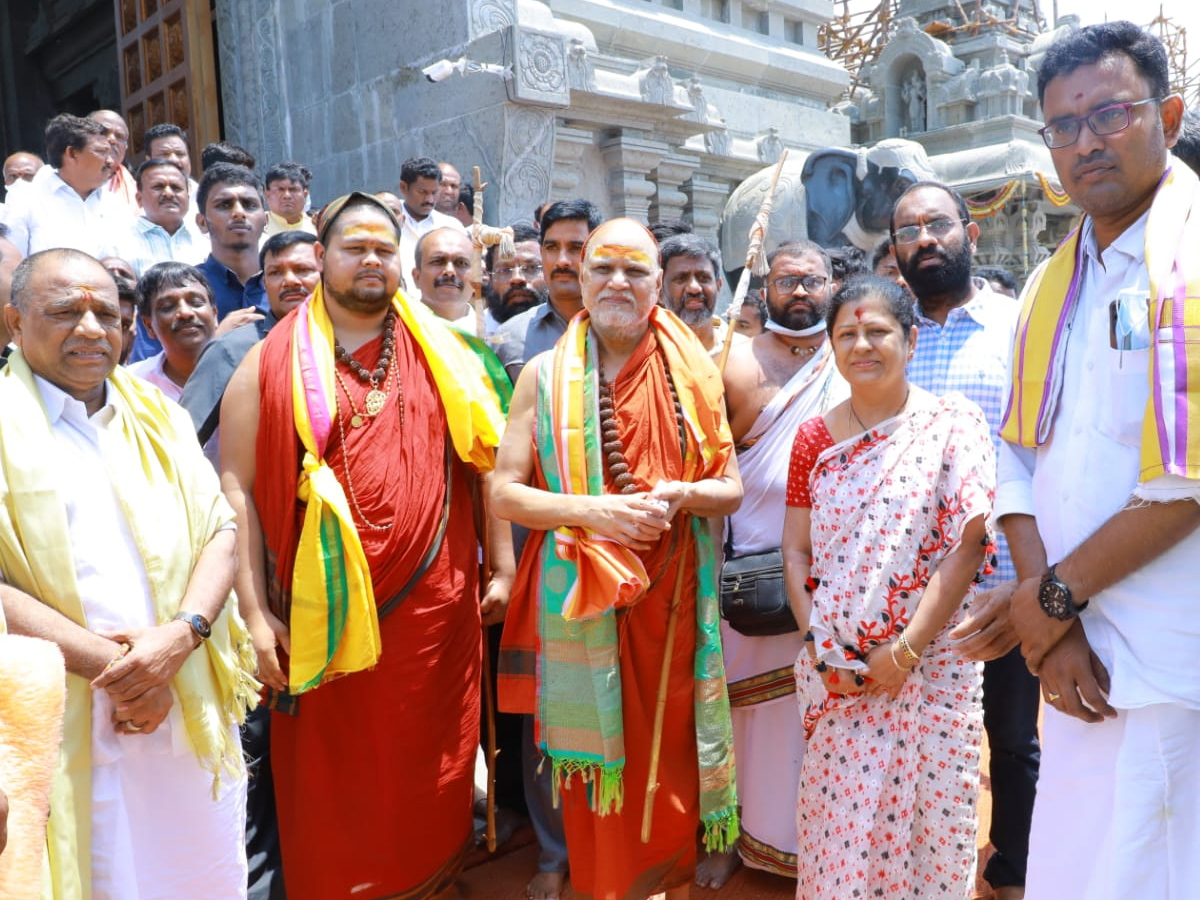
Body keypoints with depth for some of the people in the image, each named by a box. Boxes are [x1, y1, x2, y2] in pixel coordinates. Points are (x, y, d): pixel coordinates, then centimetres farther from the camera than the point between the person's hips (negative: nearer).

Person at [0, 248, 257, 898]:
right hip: (62, 725, -4)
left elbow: (219, 529, 5)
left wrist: (180, 636, -11)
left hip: (190, 716, 4)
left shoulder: (157, 416, 12)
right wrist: (106, 662, -15)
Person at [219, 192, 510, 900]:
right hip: (322, 617, -1)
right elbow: (237, 487, -2)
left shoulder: (439, 354, 7)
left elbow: (487, 461, 8)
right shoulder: (272, 362, 2)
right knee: (332, 782, 12)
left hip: (434, 608, 2)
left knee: (429, 772, 14)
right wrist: (256, 612, -8)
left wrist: (502, 568, 5)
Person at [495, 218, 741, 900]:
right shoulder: (545, 375, 0)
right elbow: (505, 492, -4)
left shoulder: (692, 374, 3)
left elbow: (732, 488, 5)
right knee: (594, 755, 8)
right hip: (579, 597, -1)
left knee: (672, 754, 10)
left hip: (670, 598, 1)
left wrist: (680, 494, -16)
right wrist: (591, 511, -18)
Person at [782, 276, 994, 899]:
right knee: (838, 822, 7)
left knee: (929, 820, 7)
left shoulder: (953, 424, -3)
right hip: (837, 671, 2)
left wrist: (906, 650, -15)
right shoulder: (814, 439, 5)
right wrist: (820, 648, -7)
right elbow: (796, 551, 5)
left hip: (932, 664, -2)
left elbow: (966, 545, -9)